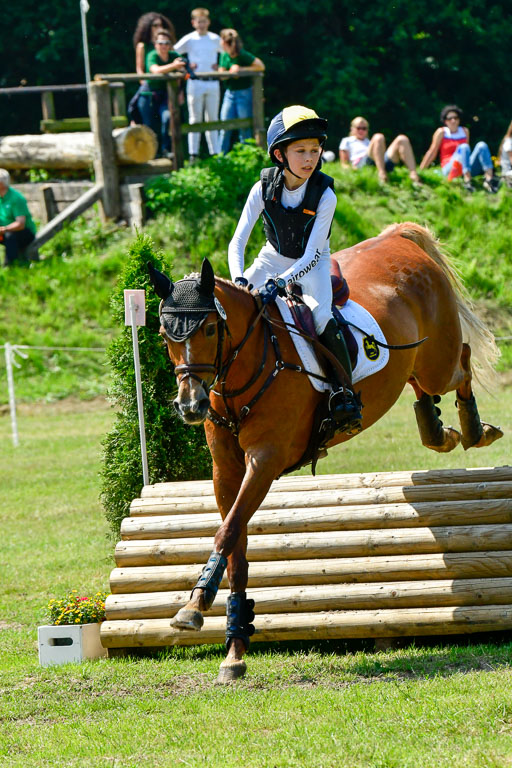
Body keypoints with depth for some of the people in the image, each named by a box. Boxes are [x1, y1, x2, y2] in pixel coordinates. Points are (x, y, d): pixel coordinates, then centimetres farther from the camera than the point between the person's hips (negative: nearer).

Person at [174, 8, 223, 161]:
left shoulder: (215, 39, 8)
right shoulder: (189, 40, 1)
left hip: (213, 83, 2)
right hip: (195, 83, -2)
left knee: (212, 119, 6)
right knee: (195, 119, -2)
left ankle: (215, 154, 9)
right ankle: (193, 154, -1)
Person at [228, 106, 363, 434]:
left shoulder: (324, 195, -24)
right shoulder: (264, 189, -18)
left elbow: (311, 255, -26)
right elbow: (237, 242, -19)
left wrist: (281, 282, -40)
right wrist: (239, 280, -37)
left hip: (312, 264, -3)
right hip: (274, 258, 3)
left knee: (322, 317, -30)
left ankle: (345, 395, -19)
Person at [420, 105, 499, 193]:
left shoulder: (465, 131, 17)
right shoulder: (441, 132, 5)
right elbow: (432, 152, 7)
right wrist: (421, 171, 5)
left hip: (466, 168, 4)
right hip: (449, 168, -4)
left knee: (481, 145, -18)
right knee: (463, 147, -30)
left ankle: (489, 178, -41)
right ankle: (467, 180, -50)